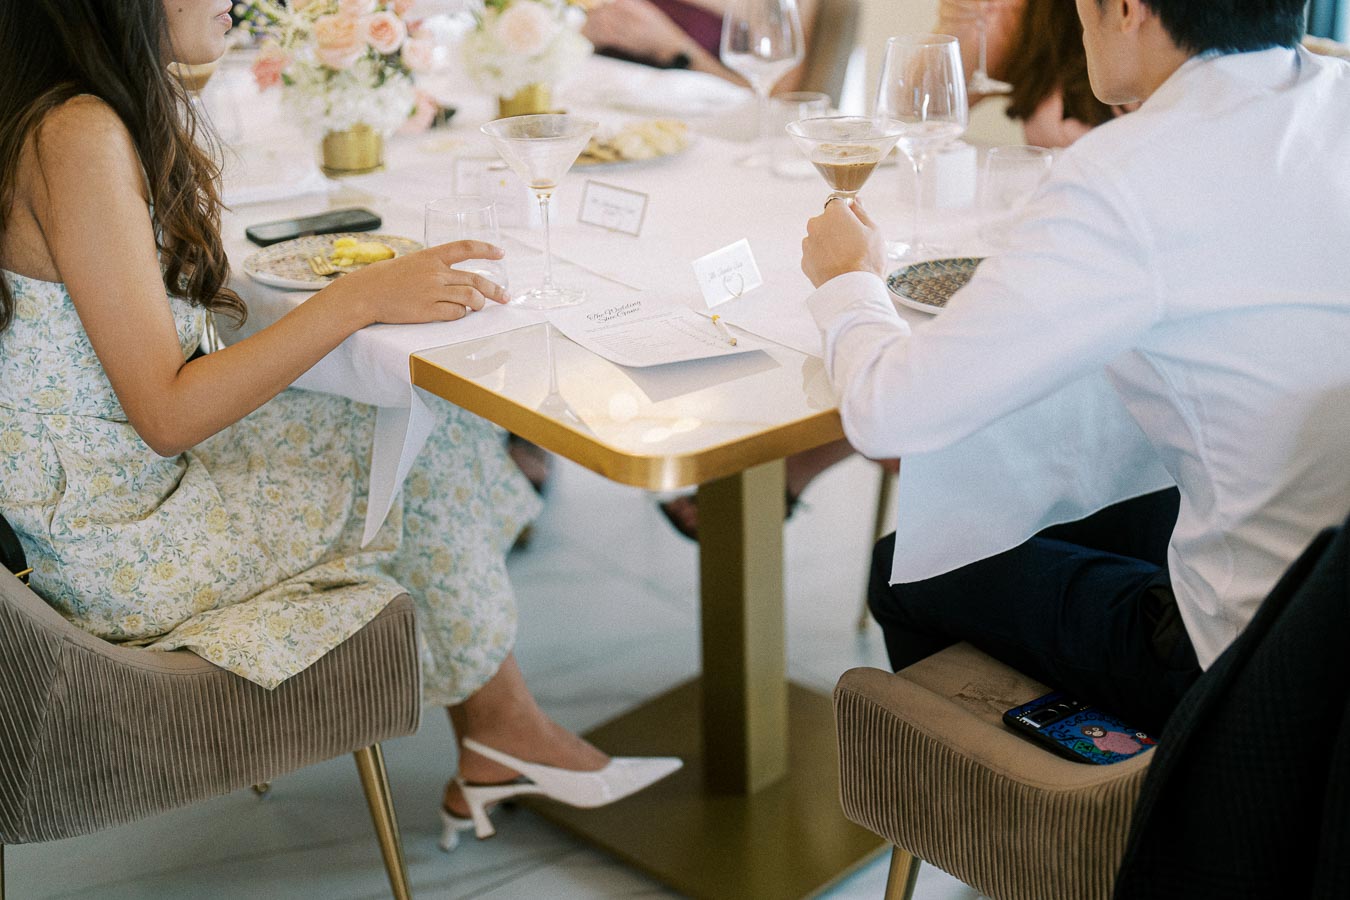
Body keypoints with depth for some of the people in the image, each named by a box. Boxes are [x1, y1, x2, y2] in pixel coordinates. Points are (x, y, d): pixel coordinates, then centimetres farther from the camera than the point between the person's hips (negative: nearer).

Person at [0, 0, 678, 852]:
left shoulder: (124, 113, 4)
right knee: (424, 460, -4)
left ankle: (489, 758, 8)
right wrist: (360, 296, -27)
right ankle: (503, 721, 20)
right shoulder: (79, 139, -26)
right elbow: (165, 415, -26)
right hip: (114, 539, -9)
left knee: (440, 422, 3)